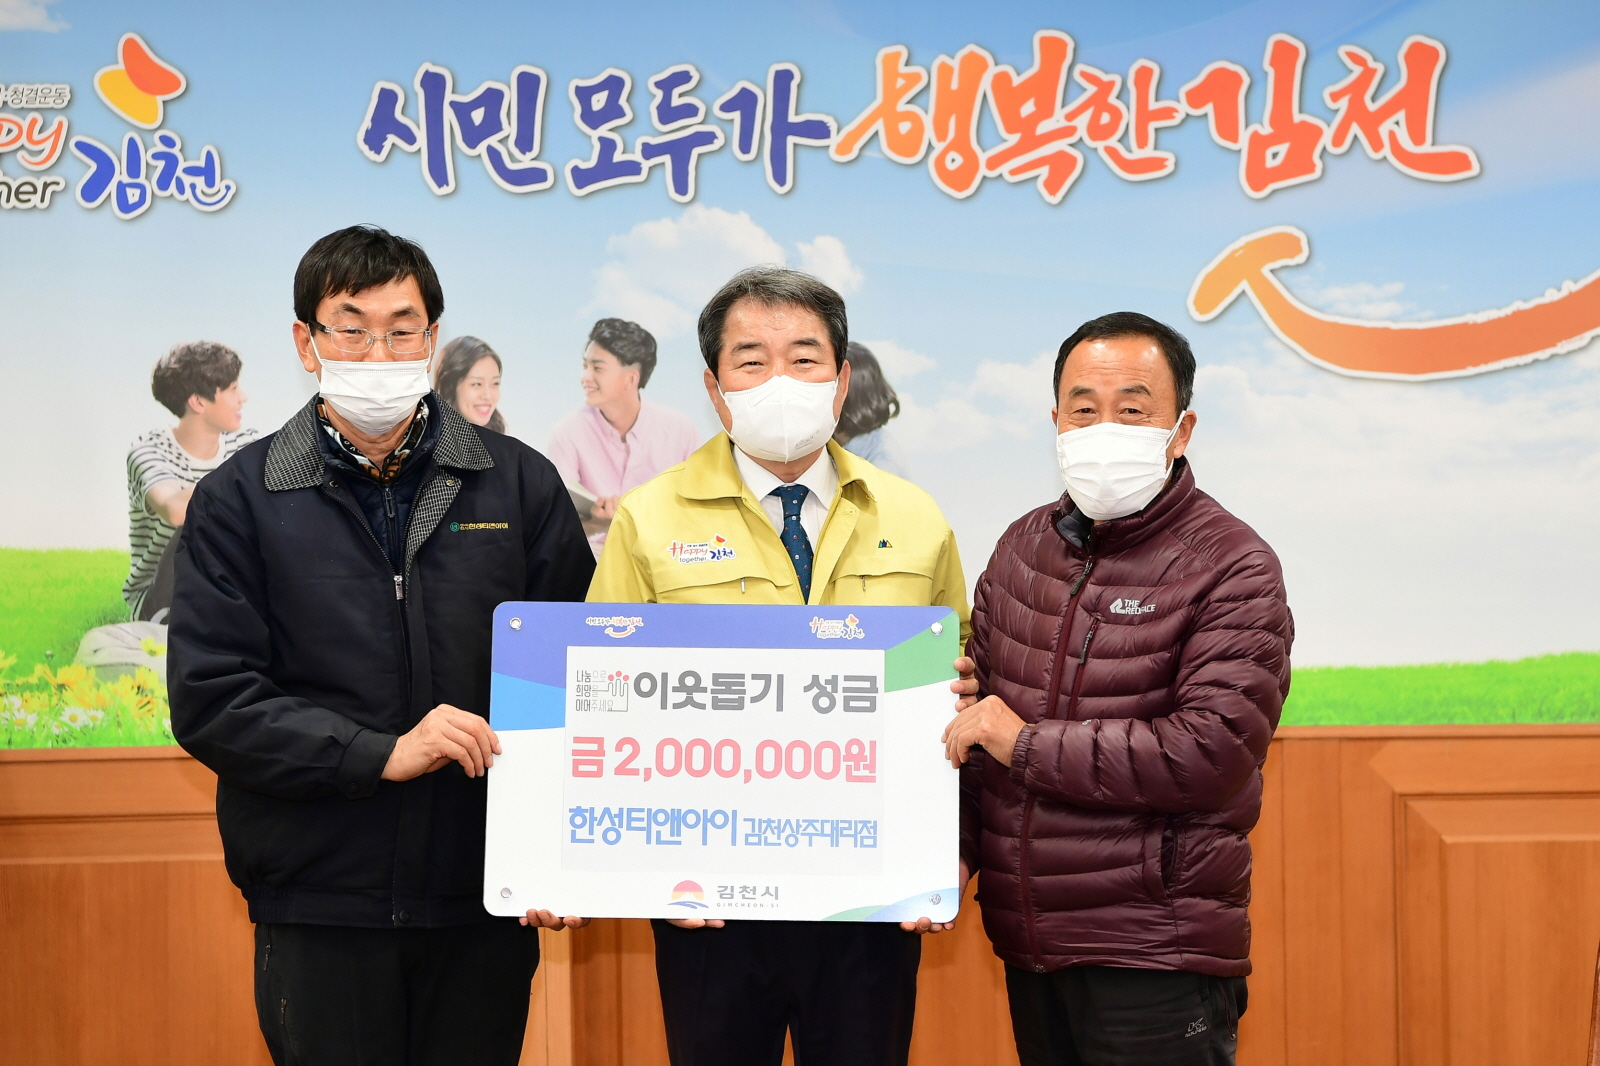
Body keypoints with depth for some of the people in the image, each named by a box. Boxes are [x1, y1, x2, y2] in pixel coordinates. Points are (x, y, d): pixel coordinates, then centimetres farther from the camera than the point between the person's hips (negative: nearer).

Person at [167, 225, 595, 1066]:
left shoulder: (520, 483, 4)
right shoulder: (240, 501, 1)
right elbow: (209, 702, -6)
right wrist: (381, 753, -16)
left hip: (486, 901, 1)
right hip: (318, 908, -1)